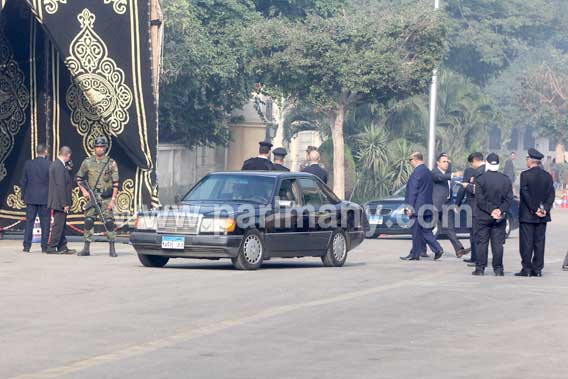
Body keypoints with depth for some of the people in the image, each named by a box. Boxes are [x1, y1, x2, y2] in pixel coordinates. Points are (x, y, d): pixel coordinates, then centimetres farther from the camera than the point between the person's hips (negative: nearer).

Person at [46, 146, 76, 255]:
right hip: (59, 201, -10)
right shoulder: (59, 166, -19)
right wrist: (65, 204, -21)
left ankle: (62, 247, 17)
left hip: (58, 202, 10)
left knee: (61, 225, 13)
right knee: (58, 225, -5)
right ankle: (51, 248, -2)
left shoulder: (55, 164, 13)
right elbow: (61, 186, -22)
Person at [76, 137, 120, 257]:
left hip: (106, 197, -2)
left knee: (109, 222, -7)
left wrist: (113, 200, -10)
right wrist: (84, 191, 0)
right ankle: (86, 248, 3)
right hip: (92, 196, 2)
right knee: (88, 221, -2)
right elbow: (79, 178, 16)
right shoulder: (87, 162, 6)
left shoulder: (111, 163, 0)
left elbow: (116, 183, -3)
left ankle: (112, 248, 0)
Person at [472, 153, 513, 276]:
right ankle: (498, 269, 3)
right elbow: (509, 199, -2)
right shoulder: (506, 179, 1)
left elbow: (480, 199, -12)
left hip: (483, 217, -2)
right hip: (500, 218, 2)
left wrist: (491, 210, -9)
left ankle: (480, 268, 3)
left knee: (482, 243, 3)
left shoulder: (480, 179, -8)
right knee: (498, 243, 5)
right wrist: (500, 210, -6)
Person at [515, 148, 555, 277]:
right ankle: (537, 269, 6)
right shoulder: (547, 176, 6)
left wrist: (534, 209, -9)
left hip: (527, 214, -4)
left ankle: (526, 269, -2)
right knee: (539, 242, 6)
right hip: (542, 217, 4)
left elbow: (525, 193, -13)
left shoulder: (525, 174, -8)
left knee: (526, 243, -1)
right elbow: (551, 195, 2)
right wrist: (545, 209, -4)